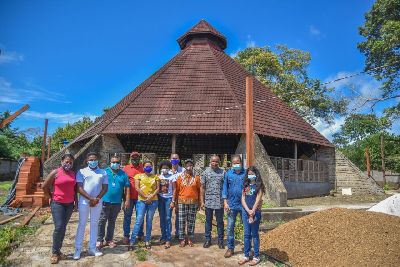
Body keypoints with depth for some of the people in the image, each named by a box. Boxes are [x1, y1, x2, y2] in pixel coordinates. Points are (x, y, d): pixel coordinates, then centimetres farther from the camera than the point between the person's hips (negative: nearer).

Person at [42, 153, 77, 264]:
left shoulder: (73, 174, 7)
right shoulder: (55, 172, -6)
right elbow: (44, 186, -1)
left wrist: (75, 200, 8)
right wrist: (51, 197, 0)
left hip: (69, 204, 4)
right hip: (57, 203, -4)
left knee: (63, 228, 11)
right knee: (59, 227, -8)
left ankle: (58, 250, 23)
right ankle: (55, 252, 7)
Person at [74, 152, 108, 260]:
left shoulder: (103, 172, 7)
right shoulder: (82, 172, 0)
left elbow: (105, 188, 4)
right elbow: (79, 188, -7)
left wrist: (97, 199, -9)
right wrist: (90, 198, -14)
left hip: (98, 202, 2)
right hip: (84, 202, -2)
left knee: (94, 224, 10)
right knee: (82, 224, 5)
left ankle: (92, 248, 21)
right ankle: (77, 249, 15)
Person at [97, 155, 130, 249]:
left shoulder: (123, 174, 6)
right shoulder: (104, 172, 1)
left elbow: (127, 188, 5)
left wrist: (127, 200, -1)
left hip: (117, 202, 2)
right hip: (105, 201, -2)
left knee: (112, 222, 12)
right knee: (102, 221, -2)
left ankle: (109, 239, 23)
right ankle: (99, 240, 8)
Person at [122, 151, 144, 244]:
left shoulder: (143, 168, 3)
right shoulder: (126, 168, 2)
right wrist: (124, 196, -1)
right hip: (129, 196, -1)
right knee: (127, 216, 7)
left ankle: (140, 235, 23)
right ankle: (126, 236, 17)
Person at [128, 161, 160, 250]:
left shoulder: (155, 177, 13)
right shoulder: (139, 176, 6)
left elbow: (158, 188, 5)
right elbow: (137, 188, -3)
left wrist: (151, 196, -10)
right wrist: (146, 196, -10)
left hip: (153, 201, 2)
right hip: (142, 200, -2)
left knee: (149, 221, 6)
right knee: (139, 220, -7)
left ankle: (147, 241, 14)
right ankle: (132, 242, -3)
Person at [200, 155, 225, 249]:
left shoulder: (223, 172, -1)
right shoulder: (205, 172, 1)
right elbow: (202, 187, 4)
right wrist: (202, 201, 1)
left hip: (220, 201, 0)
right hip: (208, 201, 1)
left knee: (220, 222, 9)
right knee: (208, 221, 11)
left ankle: (220, 240, 22)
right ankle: (208, 240, 24)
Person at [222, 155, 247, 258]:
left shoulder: (246, 173, -5)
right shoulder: (228, 174, 3)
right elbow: (225, 188, 6)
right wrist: (225, 202, -1)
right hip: (232, 205, 2)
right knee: (230, 227, 7)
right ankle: (230, 248, 21)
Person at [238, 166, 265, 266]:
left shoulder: (259, 186, -3)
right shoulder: (245, 185, 10)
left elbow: (257, 200, -10)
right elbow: (242, 199, 4)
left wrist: (252, 212, -16)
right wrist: (248, 211, -9)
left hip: (255, 212, -4)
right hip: (245, 211, 4)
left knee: (254, 234, 3)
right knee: (246, 234, 9)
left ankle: (256, 257, 14)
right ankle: (246, 256, 19)